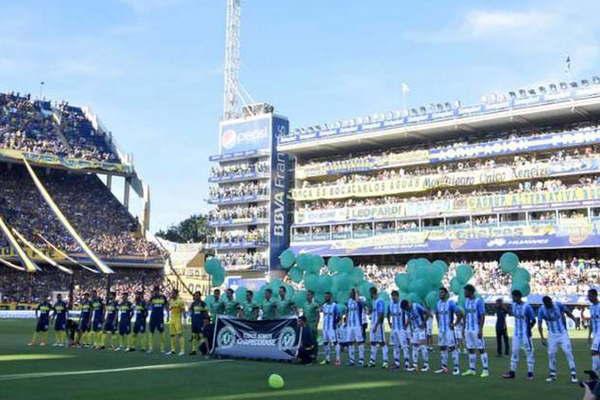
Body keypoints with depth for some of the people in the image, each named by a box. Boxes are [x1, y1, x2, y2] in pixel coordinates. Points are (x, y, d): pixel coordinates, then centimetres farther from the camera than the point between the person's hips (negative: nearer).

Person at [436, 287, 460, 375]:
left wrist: (454, 324, -12)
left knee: (452, 347, -7)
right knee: (442, 348, 10)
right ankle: (444, 367, 17)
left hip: (449, 329, -7)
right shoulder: (438, 303, 9)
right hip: (441, 329, 7)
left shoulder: (450, 303, -11)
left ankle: (456, 367, -3)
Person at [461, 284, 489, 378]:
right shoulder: (466, 301, 11)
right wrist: (464, 328, 15)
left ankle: (485, 370, 0)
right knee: (470, 349, 10)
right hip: (468, 329, 7)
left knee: (481, 349, -4)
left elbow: (482, 316, -13)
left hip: (476, 329, -7)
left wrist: (480, 330, -18)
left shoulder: (478, 301, -11)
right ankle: (472, 369, 16)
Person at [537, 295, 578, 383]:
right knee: (551, 353, 1)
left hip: (563, 333, -1)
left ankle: (573, 373, -5)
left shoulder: (558, 305, -14)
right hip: (552, 335, 1)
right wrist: (542, 338, -16)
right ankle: (552, 374, 14)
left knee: (568, 351, -8)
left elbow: (567, 313, 4)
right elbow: (540, 325, -9)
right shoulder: (541, 310, -13)